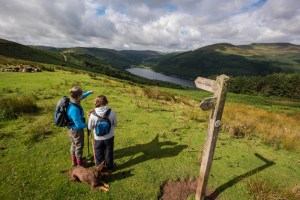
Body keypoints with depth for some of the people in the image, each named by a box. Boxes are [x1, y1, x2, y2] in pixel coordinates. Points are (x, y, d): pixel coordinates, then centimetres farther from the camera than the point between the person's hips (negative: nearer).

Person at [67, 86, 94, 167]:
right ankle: (80, 163, 37)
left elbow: (82, 97, 12)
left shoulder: (71, 101, -12)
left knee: (74, 144, 27)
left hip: (71, 129, 9)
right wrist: (87, 124, -13)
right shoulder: (74, 109, -38)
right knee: (79, 146, 14)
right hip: (76, 130, -9)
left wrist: (89, 92, 19)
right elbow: (79, 125, -31)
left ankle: (74, 160, 49)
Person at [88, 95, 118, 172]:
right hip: (109, 137, 1)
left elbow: (90, 127, -8)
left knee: (99, 154, 22)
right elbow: (115, 124, -6)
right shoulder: (111, 112, -21)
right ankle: (110, 167, 41)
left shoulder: (93, 114, -21)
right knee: (109, 153, 22)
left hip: (98, 138, 0)